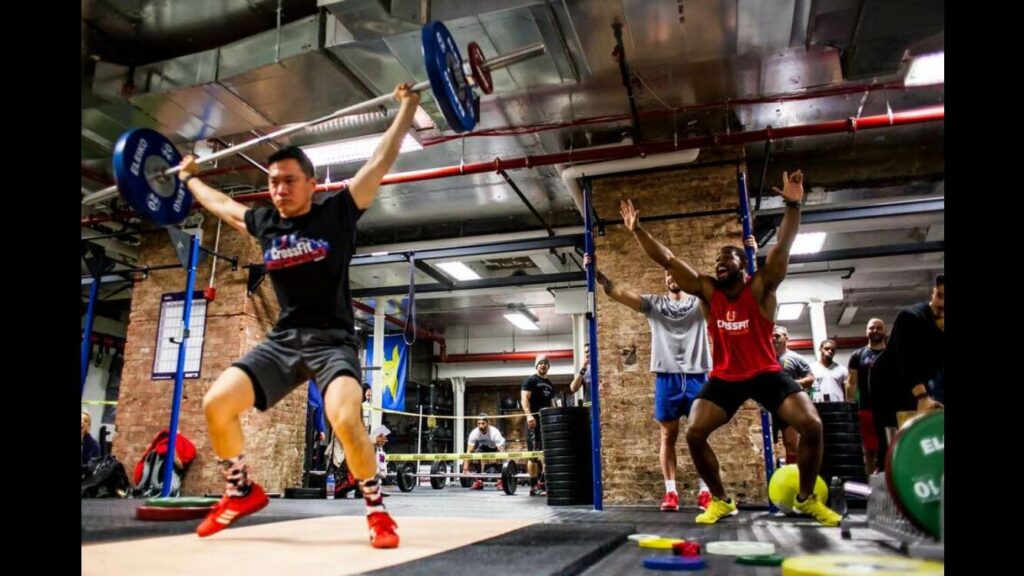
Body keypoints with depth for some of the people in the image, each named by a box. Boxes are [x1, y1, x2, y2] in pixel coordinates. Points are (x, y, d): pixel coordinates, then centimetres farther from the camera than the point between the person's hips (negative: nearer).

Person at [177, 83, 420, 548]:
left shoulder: (337, 214, -4)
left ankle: (377, 511, -9)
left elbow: (381, 161, -3)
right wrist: (188, 178, 42)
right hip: (283, 340, 6)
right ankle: (243, 491, 15)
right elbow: (219, 204, 30)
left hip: (332, 341, -5)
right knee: (216, 403, -9)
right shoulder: (264, 223, 9)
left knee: (344, 418, -31)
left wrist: (407, 107, 1)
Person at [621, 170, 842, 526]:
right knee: (694, 433, -13)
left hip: (766, 374, -2)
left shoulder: (760, 287, -9)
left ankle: (806, 499, 8)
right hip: (724, 378, 2)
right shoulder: (707, 291, -4)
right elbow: (666, 260, -8)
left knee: (811, 425, -17)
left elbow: (782, 248, -23)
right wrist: (637, 230, -15)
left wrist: (793, 205, -37)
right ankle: (721, 501, 9)